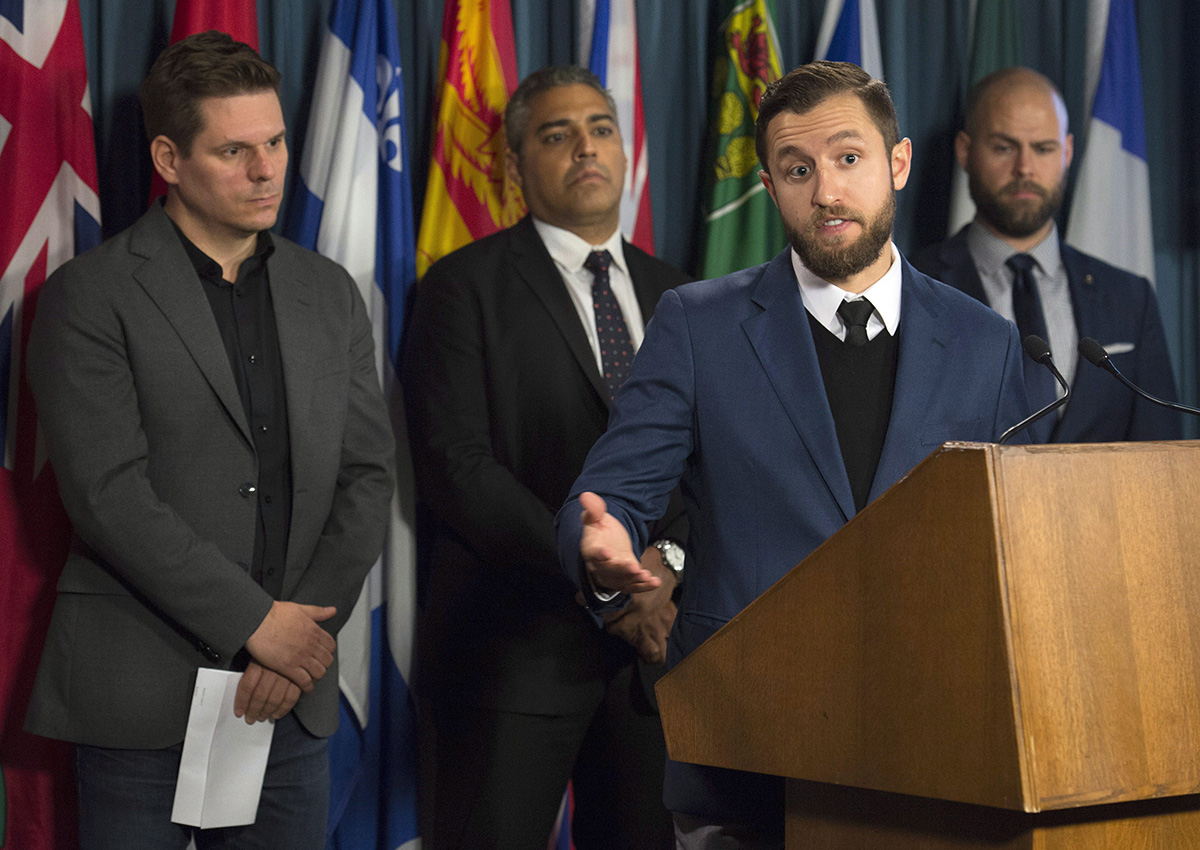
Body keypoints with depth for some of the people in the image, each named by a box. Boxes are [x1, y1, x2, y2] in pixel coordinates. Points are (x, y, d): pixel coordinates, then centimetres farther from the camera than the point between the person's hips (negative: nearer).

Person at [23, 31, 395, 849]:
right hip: (143, 697, -4)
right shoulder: (91, 296, -5)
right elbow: (109, 494, -13)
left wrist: (305, 628, -7)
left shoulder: (329, 293, 11)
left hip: (292, 695, 4)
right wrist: (253, 621, -14)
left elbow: (368, 475, 7)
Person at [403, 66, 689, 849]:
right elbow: (454, 465, -11)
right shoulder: (467, 285, -1)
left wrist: (668, 560, -8)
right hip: (518, 642, -4)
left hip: (652, 638, 5)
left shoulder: (671, 293, 16)